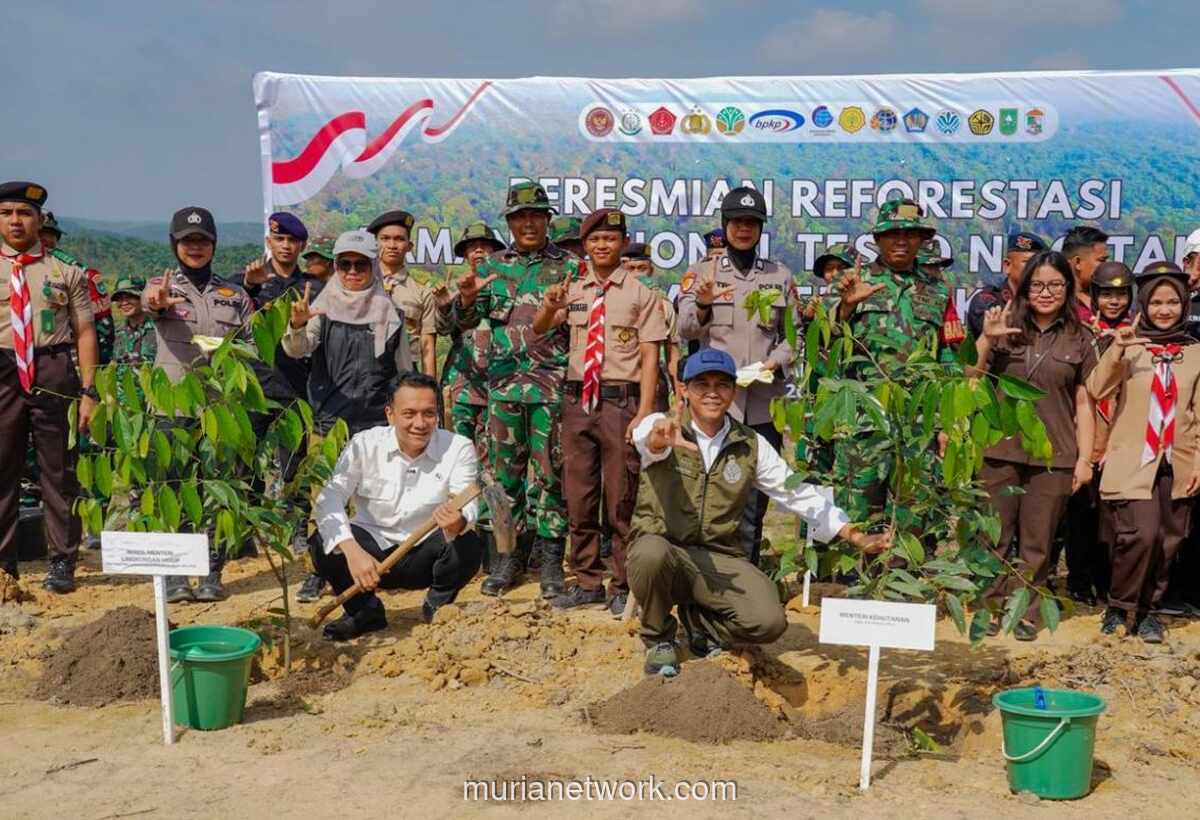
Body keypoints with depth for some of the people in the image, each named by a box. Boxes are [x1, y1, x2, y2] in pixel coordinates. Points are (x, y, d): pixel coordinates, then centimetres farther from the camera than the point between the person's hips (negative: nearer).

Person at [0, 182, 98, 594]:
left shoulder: (66, 272, 6)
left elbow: (85, 333, 3)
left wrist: (88, 391, -5)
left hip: (54, 377, -1)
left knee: (59, 471, 4)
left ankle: (62, 564, 15)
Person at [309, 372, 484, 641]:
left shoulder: (458, 448, -11)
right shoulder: (365, 444, -11)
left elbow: (468, 508, -23)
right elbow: (328, 498, -20)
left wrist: (458, 522, -50)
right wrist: (351, 550, -37)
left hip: (425, 555, -1)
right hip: (372, 547, 1)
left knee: (469, 545, -30)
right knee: (322, 543, -26)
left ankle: (438, 603, 3)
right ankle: (365, 610, 3)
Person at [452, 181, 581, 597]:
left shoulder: (568, 267, 4)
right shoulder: (494, 266, 12)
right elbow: (467, 321, 12)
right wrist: (467, 298, -8)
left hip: (553, 385, -3)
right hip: (503, 384, 3)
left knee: (550, 474, -1)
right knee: (506, 473, 8)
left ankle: (551, 559, 7)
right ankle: (513, 554, 18)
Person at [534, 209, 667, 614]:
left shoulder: (640, 294, 0)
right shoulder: (573, 292, 12)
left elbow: (650, 355, -5)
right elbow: (538, 329, 0)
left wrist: (645, 412, -14)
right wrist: (549, 306, -23)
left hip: (621, 401, -4)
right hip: (578, 399, 4)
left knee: (621, 499, 2)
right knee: (578, 497, 10)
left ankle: (622, 587, 13)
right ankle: (586, 582, 22)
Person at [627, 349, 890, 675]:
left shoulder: (751, 446, 4)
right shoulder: (660, 426, -7)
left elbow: (797, 493, 3)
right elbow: (648, 441, -31)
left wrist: (858, 537, -5)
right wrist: (661, 440, -58)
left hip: (720, 558, 2)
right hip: (662, 547, -2)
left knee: (769, 622, -21)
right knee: (652, 553, -38)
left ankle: (699, 617, 14)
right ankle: (659, 637, -4)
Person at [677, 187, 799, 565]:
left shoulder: (781, 276, 14)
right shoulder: (702, 273, 8)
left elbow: (792, 333, 13)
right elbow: (685, 328, -5)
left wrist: (776, 363, -7)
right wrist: (702, 306, -27)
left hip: (763, 402, 2)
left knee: (755, 495, 6)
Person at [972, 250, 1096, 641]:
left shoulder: (1079, 341, 5)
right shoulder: (1006, 329, 4)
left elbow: (1084, 404, 6)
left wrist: (1084, 458, 0)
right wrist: (985, 339, -12)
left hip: (1054, 457, 0)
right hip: (1000, 451, 0)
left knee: (1037, 542, 7)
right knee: (994, 536, 6)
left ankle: (1026, 610, 18)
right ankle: (991, 605, 18)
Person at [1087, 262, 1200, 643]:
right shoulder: (1130, 345, -1)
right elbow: (1096, 390, -15)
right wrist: (1116, 351, -28)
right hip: (1134, 462, -4)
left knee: (1168, 541, 7)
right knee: (1142, 535, -16)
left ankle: (1148, 610, 24)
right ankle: (1118, 607, 5)